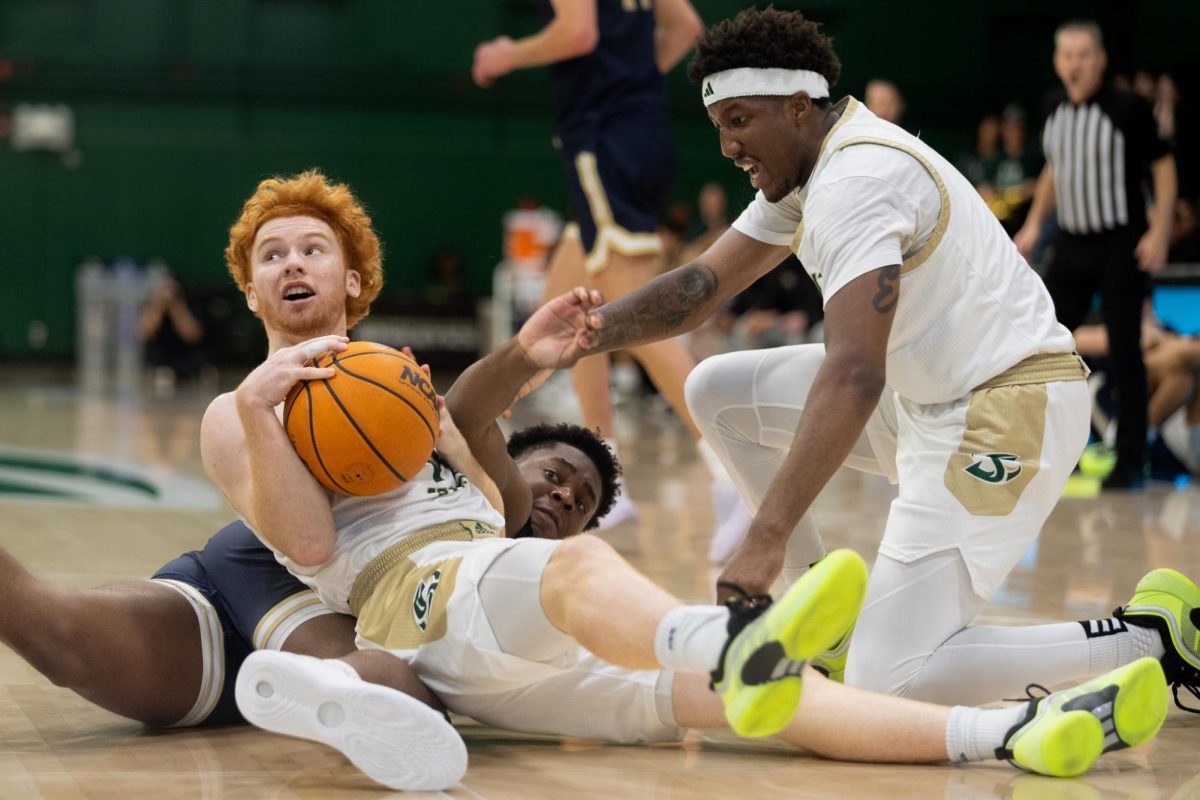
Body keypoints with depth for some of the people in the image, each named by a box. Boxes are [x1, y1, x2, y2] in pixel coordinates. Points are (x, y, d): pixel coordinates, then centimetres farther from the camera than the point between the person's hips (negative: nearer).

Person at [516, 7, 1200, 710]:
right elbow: (706, 283, 14)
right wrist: (596, 331, -5)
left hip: (1008, 412, -10)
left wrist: (768, 539, -38)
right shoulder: (809, 169, 10)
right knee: (719, 391, 12)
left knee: (888, 683, -17)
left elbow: (853, 375, -33)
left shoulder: (856, 179, -22)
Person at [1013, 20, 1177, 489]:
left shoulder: (1127, 110, -12)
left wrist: (1159, 232, -15)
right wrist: (1034, 225, 15)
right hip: (1072, 243, 6)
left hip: (1122, 246, -6)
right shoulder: (1055, 111, 5)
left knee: (1124, 353, -3)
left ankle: (1131, 463, 4)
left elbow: (1164, 167, -7)